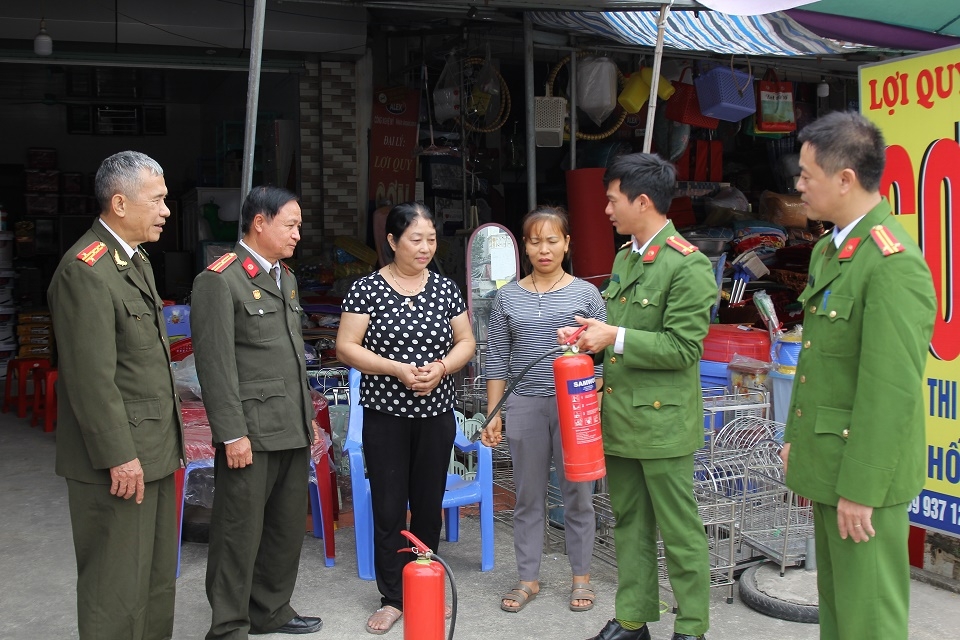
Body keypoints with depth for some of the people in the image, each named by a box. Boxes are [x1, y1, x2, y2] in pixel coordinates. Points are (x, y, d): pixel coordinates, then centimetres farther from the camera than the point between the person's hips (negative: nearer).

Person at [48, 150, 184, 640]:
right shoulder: (85, 270, -17)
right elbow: (91, 378, -21)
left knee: (158, 577, 18)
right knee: (117, 587, 2)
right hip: (120, 458, -10)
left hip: (154, 448, 10)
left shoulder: (135, 259, 14)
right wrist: (119, 457, -20)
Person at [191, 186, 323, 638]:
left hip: (292, 430, 8)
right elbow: (215, 363, -15)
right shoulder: (220, 280, -10)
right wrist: (232, 434, -17)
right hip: (251, 432, -8)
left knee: (288, 527, 15)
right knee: (240, 533, 1)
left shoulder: (286, 278, 17)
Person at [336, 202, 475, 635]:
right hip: (386, 416, -3)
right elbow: (346, 348, -9)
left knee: (429, 505, 12)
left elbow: (466, 342, 7)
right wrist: (398, 369, -19)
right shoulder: (366, 289, -6)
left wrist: (441, 367, -14)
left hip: (436, 414, 3)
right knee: (388, 509, 3)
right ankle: (393, 597, 18)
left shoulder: (446, 289, 3)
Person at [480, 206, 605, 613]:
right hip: (524, 407, 2)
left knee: (577, 494, 8)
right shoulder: (508, 297, 6)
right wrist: (493, 414, 4)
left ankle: (581, 577, 24)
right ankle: (528, 579, 23)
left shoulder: (586, 294, 2)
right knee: (528, 496, 10)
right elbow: (497, 359, 7)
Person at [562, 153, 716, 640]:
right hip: (619, 418, 8)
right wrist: (591, 336, 4)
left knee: (679, 532, 4)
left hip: (662, 421, -8)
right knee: (630, 526, 17)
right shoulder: (624, 258, 14)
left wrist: (615, 338, -19)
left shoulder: (688, 266, -13)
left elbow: (683, 347, -17)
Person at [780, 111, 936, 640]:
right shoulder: (827, 250, 11)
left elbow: (891, 391, -23)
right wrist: (796, 438, 17)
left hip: (865, 473, -9)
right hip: (826, 460, 9)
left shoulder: (894, 264, -20)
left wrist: (859, 490, -20)